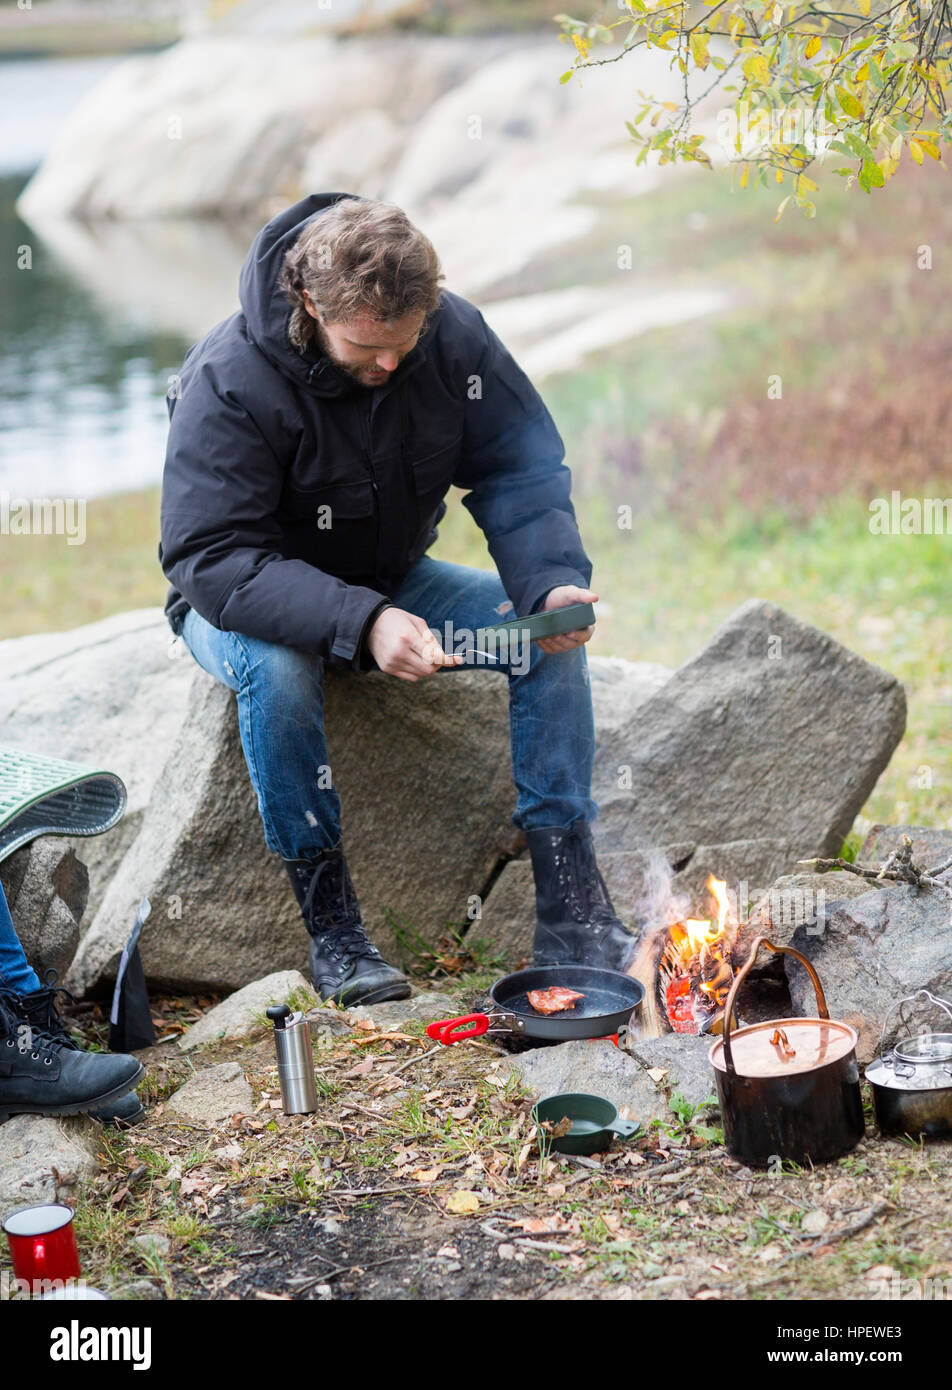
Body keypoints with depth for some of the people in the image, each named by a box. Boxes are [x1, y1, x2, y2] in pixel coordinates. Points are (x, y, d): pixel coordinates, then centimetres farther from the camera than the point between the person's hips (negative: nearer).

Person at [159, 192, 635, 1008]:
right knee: (276, 663, -39)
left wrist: (554, 583, -33)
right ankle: (331, 925, -23)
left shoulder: (454, 336, -15)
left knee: (552, 633, -17)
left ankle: (571, 915, -14)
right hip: (246, 604, -4)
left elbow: (522, 471, -12)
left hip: (394, 585, 4)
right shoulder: (227, 382, -28)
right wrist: (361, 624, -46)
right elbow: (212, 559, -33)